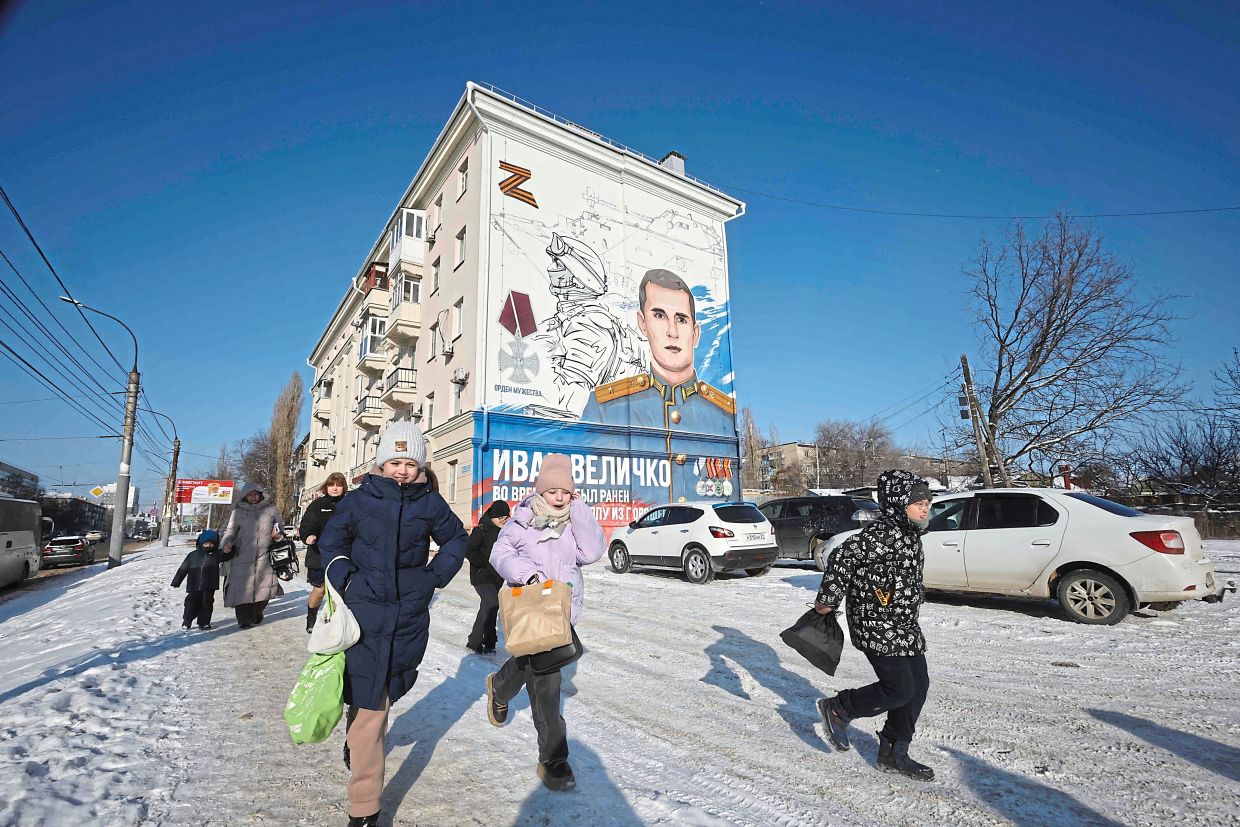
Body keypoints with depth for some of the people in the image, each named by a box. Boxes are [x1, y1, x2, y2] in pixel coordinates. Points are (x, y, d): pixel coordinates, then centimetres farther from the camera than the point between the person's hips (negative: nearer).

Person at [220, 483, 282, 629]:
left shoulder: (271, 510, 10)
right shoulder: (238, 512, 7)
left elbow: (279, 528, 18)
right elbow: (230, 531, 8)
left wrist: (278, 535, -3)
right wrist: (226, 543, -11)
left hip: (264, 557, 1)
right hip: (242, 557, -1)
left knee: (263, 588, 3)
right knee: (242, 587, -5)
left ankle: (256, 614, 26)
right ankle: (244, 619, 6)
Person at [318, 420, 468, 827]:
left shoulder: (430, 502, -2)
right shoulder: (359, 499, -4)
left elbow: (456, 539, 12)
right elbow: (330, 542, 11)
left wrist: (436, 576, 2)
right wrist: (344, 579, -3)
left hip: (410, 614, 2)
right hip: (364, 609, -1)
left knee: (386, 689, 16)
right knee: (368, 705, -1)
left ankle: (358, 738, 46)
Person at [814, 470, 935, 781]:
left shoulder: (908, 534, 11)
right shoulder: (883, 532, -20)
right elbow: (843, 556, -26)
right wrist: (827, 600, -22)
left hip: (904, 627, 10)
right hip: (877, 627, -10)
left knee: (919, 685, 11)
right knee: (900, 690, -8)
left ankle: (894, 754, 25)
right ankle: (837, 709, 13)